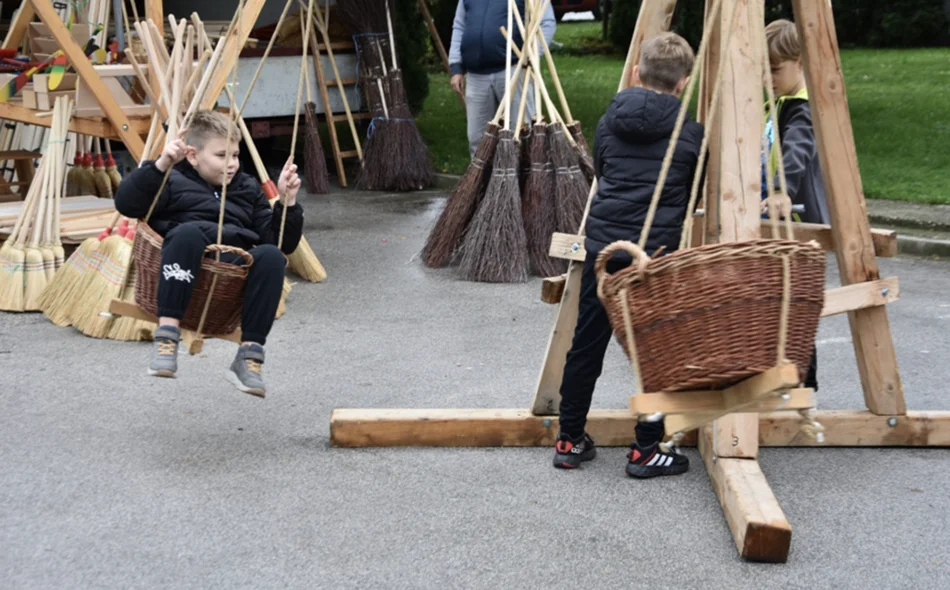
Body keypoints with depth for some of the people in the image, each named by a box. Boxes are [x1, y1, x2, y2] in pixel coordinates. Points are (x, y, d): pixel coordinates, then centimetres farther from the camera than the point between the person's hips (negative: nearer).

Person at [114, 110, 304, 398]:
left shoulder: (248, 189, 27)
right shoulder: (174, 182, 15)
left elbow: (282, 244, 22)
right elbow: (126, 203, -4)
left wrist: (287, 202, 7)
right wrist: (160, 165, -14)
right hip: (187, 271, -3)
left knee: (271, 256, -29)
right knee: (189, 231, -35)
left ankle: (250, 356, -27)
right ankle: (167, 334, -33)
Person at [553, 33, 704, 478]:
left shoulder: (608, 123, 7)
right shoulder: (692, 134, -2)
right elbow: (699, 197, 9)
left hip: (603, 245, 4)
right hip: (658, 253, -3)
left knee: (586, 344, 11)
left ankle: (570, 441, 21)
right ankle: (646, 450, 11)